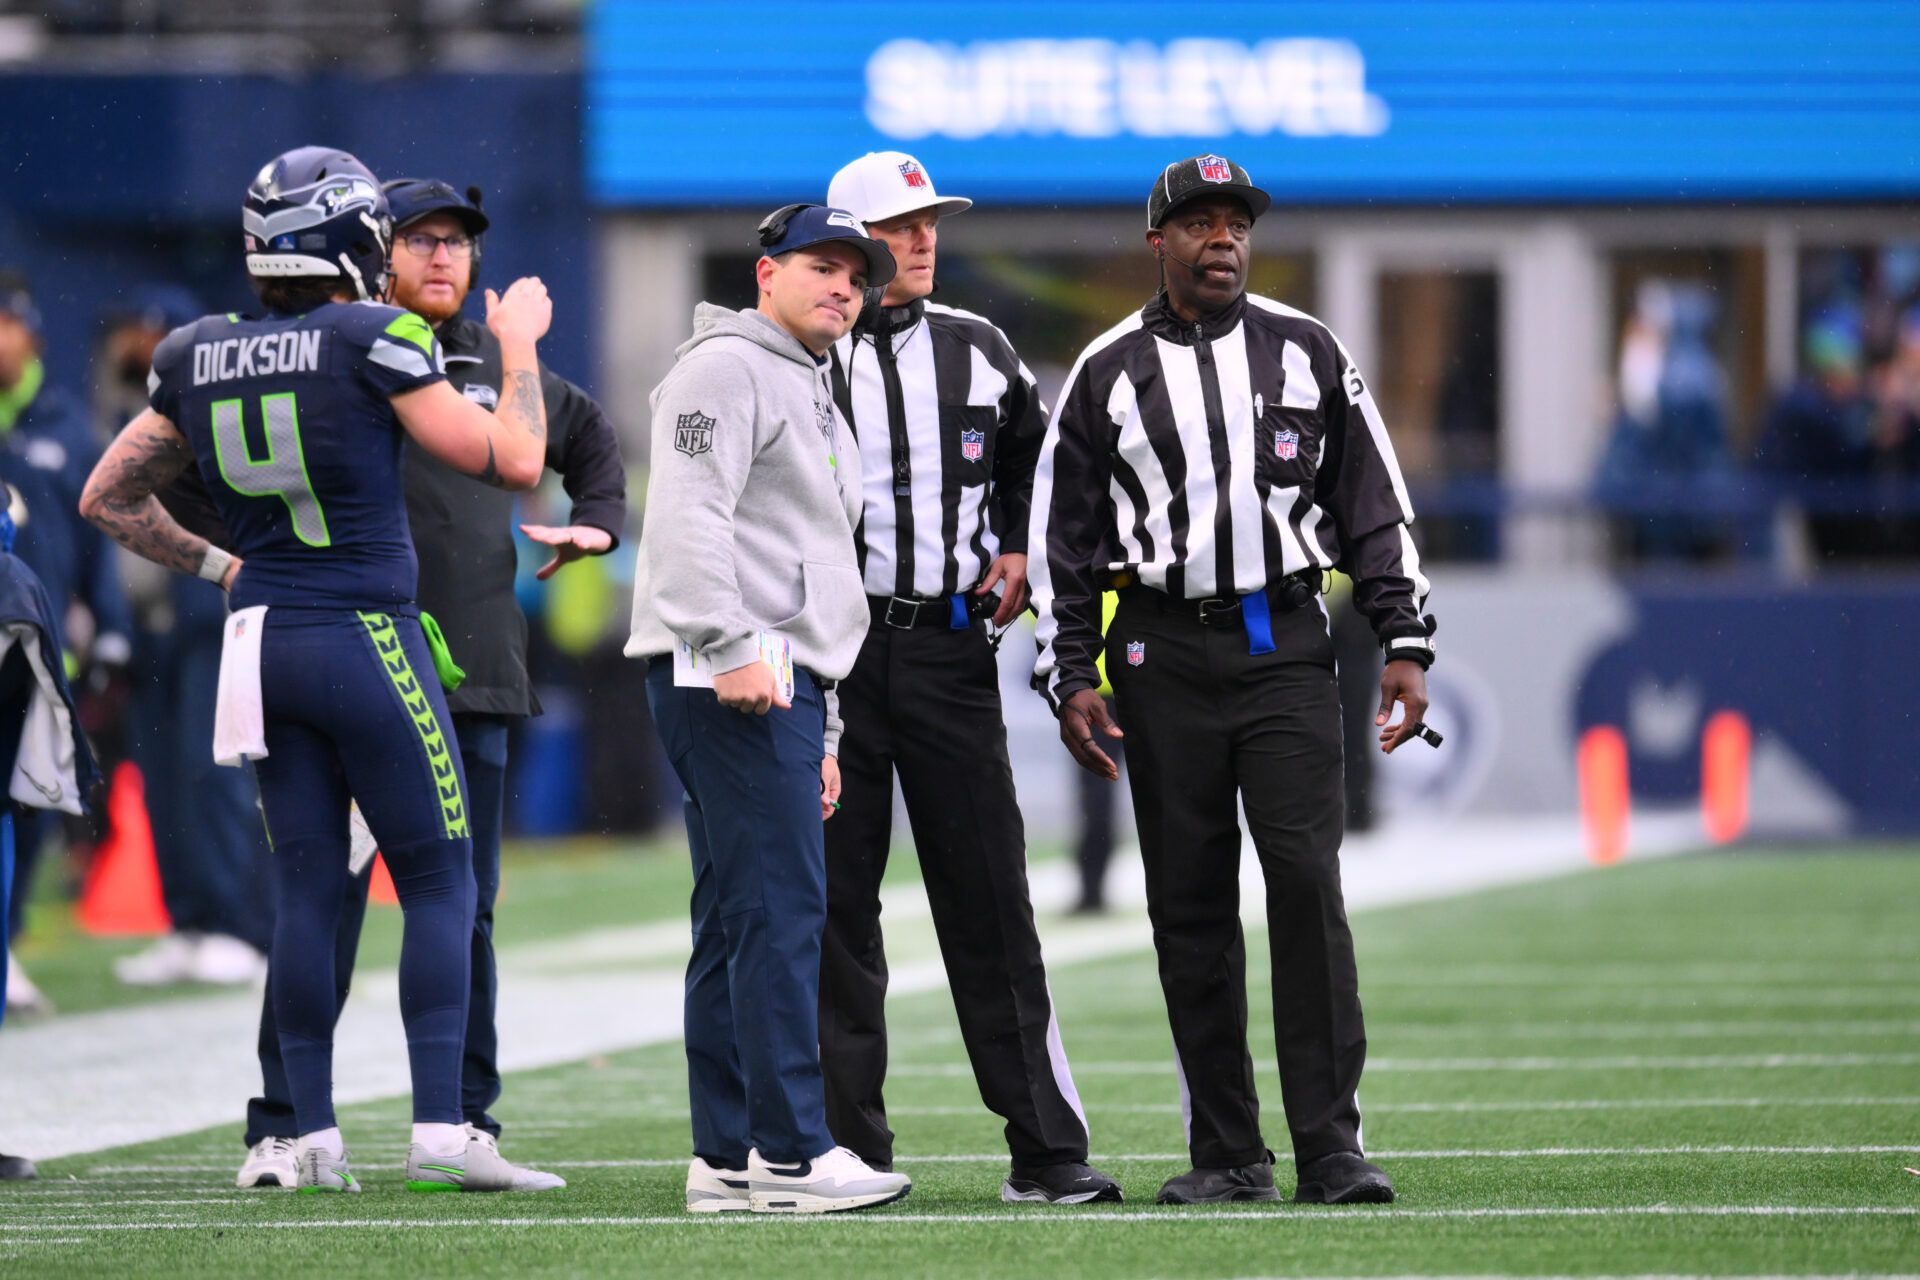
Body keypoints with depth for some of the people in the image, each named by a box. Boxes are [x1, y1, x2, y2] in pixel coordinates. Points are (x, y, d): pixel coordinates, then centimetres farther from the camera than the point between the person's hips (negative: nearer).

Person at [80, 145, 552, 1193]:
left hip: (261, 639, 5)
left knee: (305, 889, 9)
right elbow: (515, 462, -6)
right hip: (368, 636, -5)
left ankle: (316, 1137, 7)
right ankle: (439, 1134, -5)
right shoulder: (371, 344, -12)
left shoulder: (200, 362, 5)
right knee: (439, 883, 2)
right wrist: (518, 347, 8)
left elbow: (109, 498, 17)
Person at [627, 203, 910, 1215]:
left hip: (781, 681, 11)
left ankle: (726, 1158, 10)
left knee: (736, 921, 9)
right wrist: (732, 646, -26)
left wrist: (823, 734, 25)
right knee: (779, 906, -14)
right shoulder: (727, 369, -4)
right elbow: (687, 516, -17)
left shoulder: (816, 401, 28)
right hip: (725, 677, -11)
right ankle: (790, 1155, -17)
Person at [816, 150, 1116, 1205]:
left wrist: (1017, 551, 11)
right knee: (836, 901, 2)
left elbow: (1031, 451, 26)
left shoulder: (978, 353, 9)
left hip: (950, 644, 2)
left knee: (990, 899, -1)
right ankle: (847, 1146, 8)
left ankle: (1045, 1146, -2)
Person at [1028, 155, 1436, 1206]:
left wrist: (1404, 644, 2)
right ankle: (1226, 1151, 8)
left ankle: (1329, 1147, -11)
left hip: (1285, 647, -1)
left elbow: (1375, 504, 9)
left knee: (1307, 881, -12)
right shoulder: (1108, 372, 6)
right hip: (1163, 658, 1)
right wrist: (1071, 677, 2)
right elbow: (1062, 533, 9)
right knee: (1189, 906, 2)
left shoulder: (1306, 352, 7)